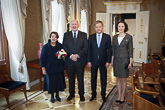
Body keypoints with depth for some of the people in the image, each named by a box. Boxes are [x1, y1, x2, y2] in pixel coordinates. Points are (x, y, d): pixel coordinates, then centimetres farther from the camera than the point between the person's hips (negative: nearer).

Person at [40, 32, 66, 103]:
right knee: (51, 82, 6)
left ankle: (57, 95, 32)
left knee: (58, 81, 8)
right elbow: (42, 58, -3)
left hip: (59, 68, 2)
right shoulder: (45, 47, -4)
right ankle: (52, 96, 28)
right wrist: (43, 68, -7)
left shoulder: (60, 46, 1)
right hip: (49, 68, -2)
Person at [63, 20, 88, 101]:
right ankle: (71, 94, 30)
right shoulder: (66, 35, 6)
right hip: (69, 60, 1)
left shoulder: (83, 35, 3)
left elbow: (86, 47, -4)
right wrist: (71, 55, -15)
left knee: (80, 79, 9)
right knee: (71, 79, 13)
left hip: (80, 60, -1)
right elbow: (64, 47, -1)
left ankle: (81, 95, 26)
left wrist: (77, 55, -15)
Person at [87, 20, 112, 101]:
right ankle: (93, 94, 26)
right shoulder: (91, 37, 4)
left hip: (103, 61, -1)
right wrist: (88, 61, -4)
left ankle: (103, 94, 26)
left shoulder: (107, 37, 1)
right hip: (93, 61, 1)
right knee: (93, 78, 10)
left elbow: (109, 50, 0)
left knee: (103, 79, 9)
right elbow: (89, 49, 2)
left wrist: (108, 61, -6)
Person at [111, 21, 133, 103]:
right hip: (116, 60, 4)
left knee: (123, 79, 5)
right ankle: (119, 95, 24)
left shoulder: (129, 37, -4)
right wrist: (112, 61, 8)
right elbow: (113, 49, 10)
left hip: (124, 60, -4)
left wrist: (130, 62, -8)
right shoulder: (115, 37, 7)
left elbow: (130, 50, -4)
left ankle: (123, 96, 20)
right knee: (118, 78, 10)